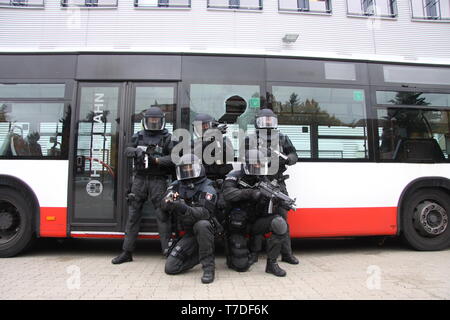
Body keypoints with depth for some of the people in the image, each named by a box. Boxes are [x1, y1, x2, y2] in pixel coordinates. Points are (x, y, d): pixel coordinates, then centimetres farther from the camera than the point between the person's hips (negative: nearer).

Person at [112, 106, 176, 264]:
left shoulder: (167, 138, 3)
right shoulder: (139, 136, 15)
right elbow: (127, 150, 10)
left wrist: (156, 160, -17)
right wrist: (136, 151, -11)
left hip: (158, 180, -3)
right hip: (140, 179, 4)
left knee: (162, 214, -6)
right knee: (133, 214, 6)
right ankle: (127, 252, 14)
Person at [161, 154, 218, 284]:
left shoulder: (207, 188, -15)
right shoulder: (176, 186, 1)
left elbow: (205, 213, -30)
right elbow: (163, 205, -12)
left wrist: (183, 208, -47)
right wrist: (169, 202, -37)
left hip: (204, 229, -4)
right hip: (188, 234, 5)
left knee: (201, 225, -40)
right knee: (170, 268, -4)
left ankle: (209, 267, -24)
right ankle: (200, 254, 17)